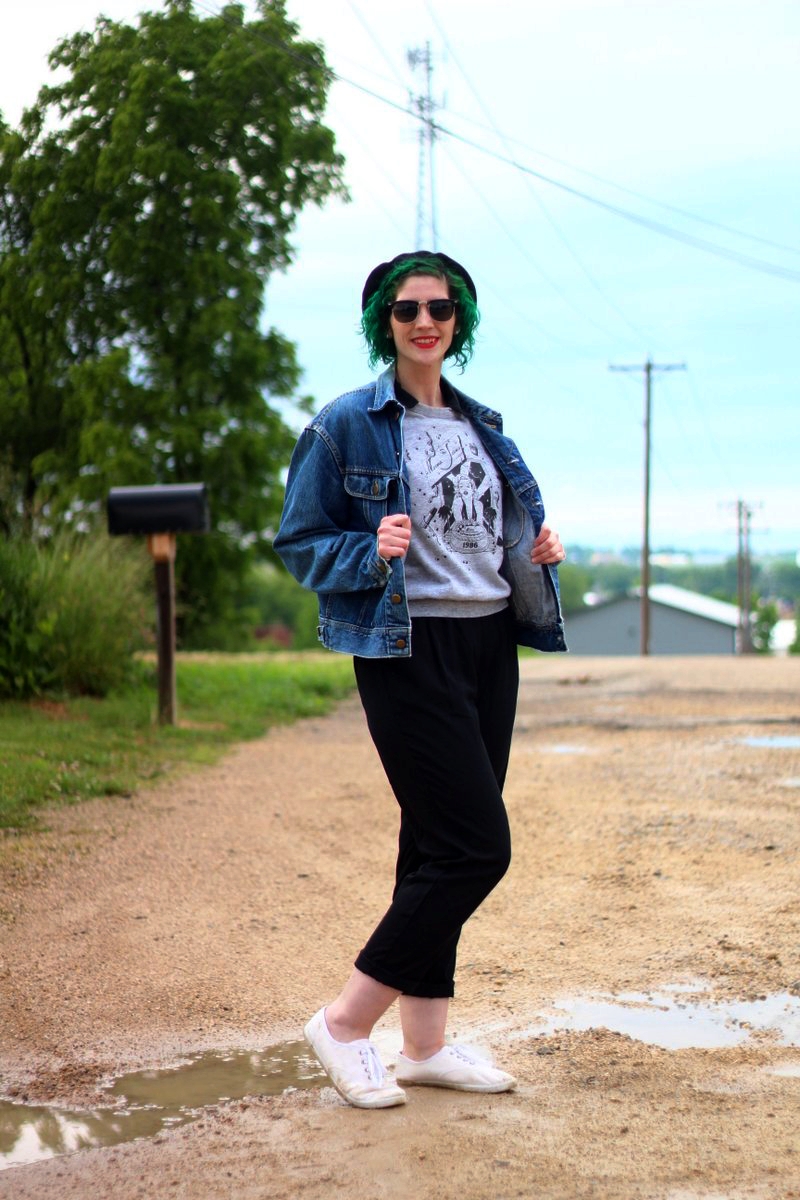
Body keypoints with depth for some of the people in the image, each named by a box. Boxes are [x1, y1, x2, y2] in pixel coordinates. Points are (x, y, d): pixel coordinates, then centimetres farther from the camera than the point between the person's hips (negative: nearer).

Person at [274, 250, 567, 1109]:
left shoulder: (480, 426, 15)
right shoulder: (346, 426, -4)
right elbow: (300, 545, -4)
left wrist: (538, 552, 4)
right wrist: (371, 553, -22)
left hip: (490, 646, 7)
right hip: (408, 652, -7)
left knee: (441, 846, 9)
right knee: (475, 846, -12)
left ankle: (425, 1044, 19)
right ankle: (344, 1023, 1)